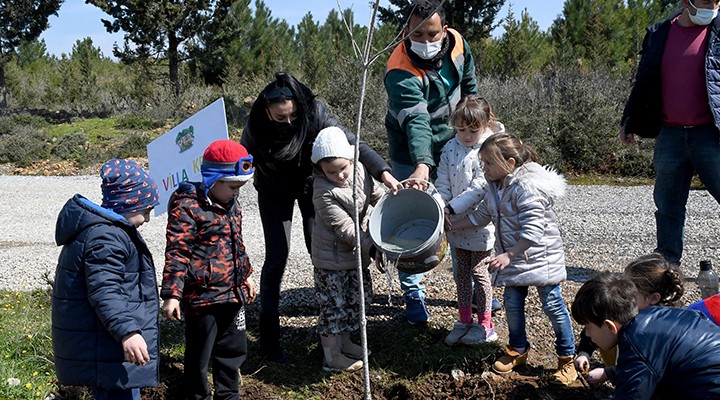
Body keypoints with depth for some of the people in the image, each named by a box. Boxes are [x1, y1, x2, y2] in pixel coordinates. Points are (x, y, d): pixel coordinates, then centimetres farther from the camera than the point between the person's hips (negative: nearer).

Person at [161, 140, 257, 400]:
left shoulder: (231, 205, 9)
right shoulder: (187, 207, -17)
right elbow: (176, 254, -19)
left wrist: (245, 276, 28)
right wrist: (172, 295, -23)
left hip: (233, 293, 8)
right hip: (202, 297, -8)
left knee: (234, 349, 19)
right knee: (199, 354, 7)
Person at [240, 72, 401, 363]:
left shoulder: (315, 112, -31)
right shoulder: (256, 126, -29)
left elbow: (351, 142, -37)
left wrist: (383, 172, -49)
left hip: (311, 184, 1)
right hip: (275, 192, -1)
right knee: (276, 259, -5)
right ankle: (269, 340, 2)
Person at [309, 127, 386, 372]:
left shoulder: (359, 170, -4)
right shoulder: (323, 193, -26)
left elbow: (376, 195, 14)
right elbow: (345, 229, -25)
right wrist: (372, 247, -26)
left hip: (356, 251, 8)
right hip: (332, 256, -8)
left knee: (353, 299, 19)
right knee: (334, 303, 0)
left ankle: (344, 342, 37)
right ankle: (332, 356, 12)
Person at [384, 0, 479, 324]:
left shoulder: (457, 43, -13)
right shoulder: (400, 73, -32)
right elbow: (416, 122, -44)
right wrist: (422, 165, -56)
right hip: (412, 154, -5)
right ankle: (413, 293, 14)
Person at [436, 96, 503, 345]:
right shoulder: (450, 148, 1)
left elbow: (479, 188, -21)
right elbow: (443, 184, 3)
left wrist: (452, 208, -24)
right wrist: (440, 209, -12)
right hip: (456, 222, 6)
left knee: (478, 271, 3)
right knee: (461, 271, 14)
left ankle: (485, 325, 17)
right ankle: (464, 320, 26)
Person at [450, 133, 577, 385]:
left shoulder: (527, 187, -23)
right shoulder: (494, 186, 4)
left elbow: (533, 231, -27)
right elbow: (482, 216, 20)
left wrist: (508, 256, -28)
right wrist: (452, 226, 15)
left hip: (540, 256, -8)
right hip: (512, 258, 8)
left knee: (552, 305, -1)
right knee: (512, 303, 10)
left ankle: (567, 359, 13)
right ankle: (517, 350, 30)